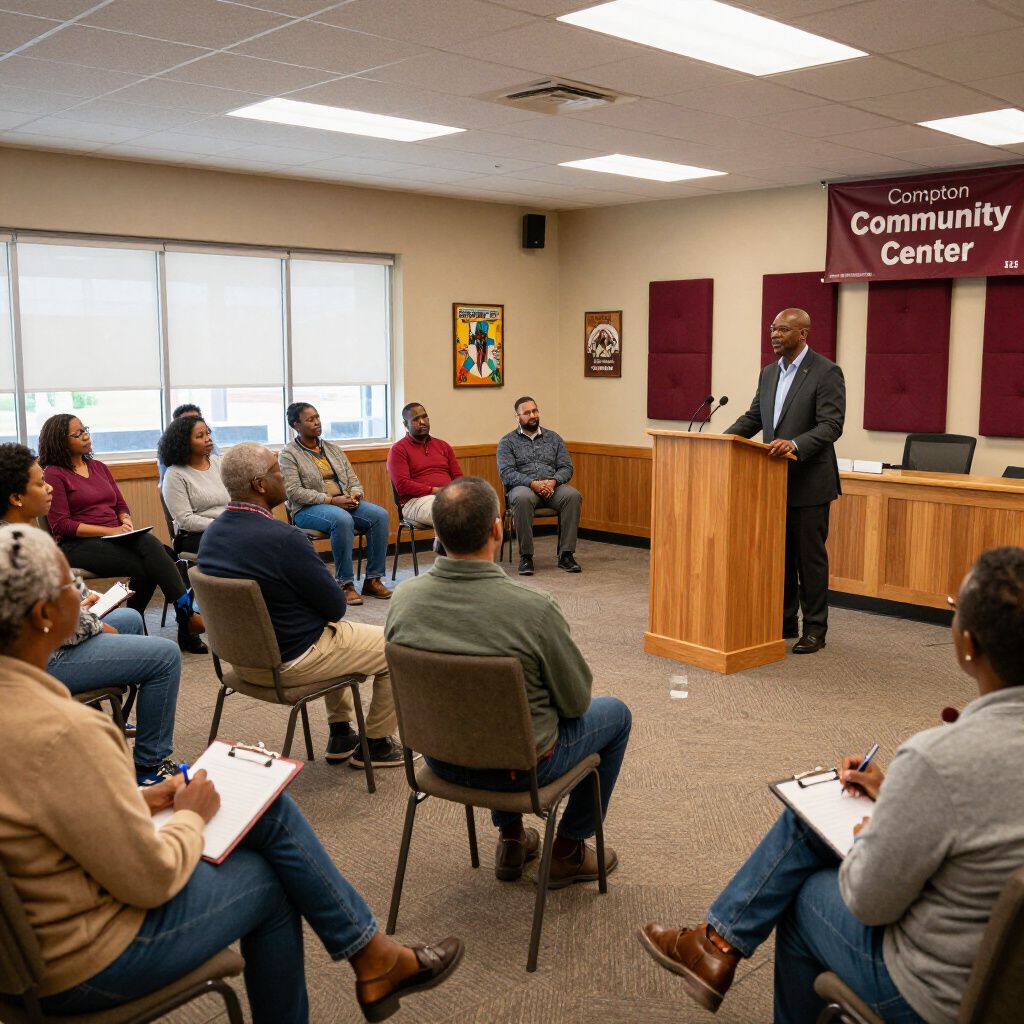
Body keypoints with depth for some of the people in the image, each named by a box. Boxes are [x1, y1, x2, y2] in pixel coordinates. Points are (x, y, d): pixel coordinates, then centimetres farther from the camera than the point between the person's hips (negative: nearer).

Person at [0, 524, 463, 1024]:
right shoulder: (60, 733, -32)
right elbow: (153, 879, -24)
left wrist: (137, 800, 3)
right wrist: (191, 815, -6)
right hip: (86, 963, -8)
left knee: (270, 808, 9)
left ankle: (372, 959, 21)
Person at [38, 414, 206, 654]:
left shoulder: (99, 467, 20)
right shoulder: (54, 474, 0)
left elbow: (121, 505, 20)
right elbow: (61, 525, -9)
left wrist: (126, 523, -5)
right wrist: (109, 530, -15)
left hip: (115, 538, 5)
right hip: (78, 545, -5)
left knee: (150, 544, -29)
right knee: (142, 566, -30)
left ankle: (185, 613, -30)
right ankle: (186, 618, -28)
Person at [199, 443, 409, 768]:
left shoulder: (211, 534, -3)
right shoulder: (283, 539, -30)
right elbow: (336, 606, -19)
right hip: (291, 662, -9)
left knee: (339, 631, 34)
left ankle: (341, 735, 37)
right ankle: (375, 745, 23)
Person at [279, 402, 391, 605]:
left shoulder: (333, 448, 17)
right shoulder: (289, 454, -2)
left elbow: (353, 480, 17)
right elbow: (294, 491, -13)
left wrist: (354, 495, -8)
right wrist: (331, 500, -19)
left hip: (344, 503, 6)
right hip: (308, 509, -6)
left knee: (380, 514, -21)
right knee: (342, 519, -38)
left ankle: (373, 579, -17)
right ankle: (345, 584, -29)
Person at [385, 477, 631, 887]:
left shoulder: (403, 600, -16)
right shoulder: (533, 608, -29)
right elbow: (575, 702, -14)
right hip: (519, 766, -5)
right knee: (616, 714, 21)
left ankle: (511, 838, 41)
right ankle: (568, 851, 28)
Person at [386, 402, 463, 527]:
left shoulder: (443, 445, 23)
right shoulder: (398, 450, 6)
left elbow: (458, 476, 21)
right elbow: (402, 485, -6)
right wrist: (435, 490, -13)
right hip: (416, 500, -5)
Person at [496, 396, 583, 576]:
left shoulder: (553, 438, 18)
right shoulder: (507, 442, 9)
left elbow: (566, 467, 10)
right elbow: (506, 472, -4)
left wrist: (553, 481, -13)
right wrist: (532, 483, -20)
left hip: (552, 487, 3)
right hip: (523, 487, -2)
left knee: (573, 495, -30)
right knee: (522, 498, -39)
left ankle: (566, 554, -25)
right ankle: (526, 556, -28)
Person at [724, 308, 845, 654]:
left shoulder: (826, 372, -11)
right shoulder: (769, 373, 12)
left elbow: (831, 425, -18)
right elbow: (753, 417, 14)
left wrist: (795, 444, -32)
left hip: (809, 483, -7)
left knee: (810, 557, 2)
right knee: (780, 555, 13)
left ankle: (814, 630, 12)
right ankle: (784, 622, 24)